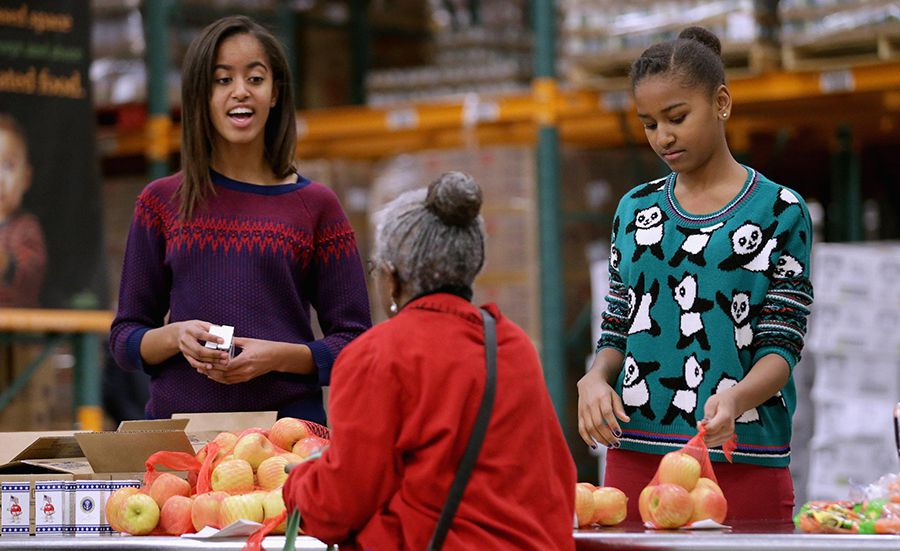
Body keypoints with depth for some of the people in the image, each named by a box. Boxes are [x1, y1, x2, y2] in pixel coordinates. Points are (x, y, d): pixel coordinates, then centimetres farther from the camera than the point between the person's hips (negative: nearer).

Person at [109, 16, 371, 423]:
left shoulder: (316, 206, 7)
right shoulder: (161, 202, 10)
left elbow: (355, 344, 5)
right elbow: (124, 339, 12)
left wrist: (278, 356, -11)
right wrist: (175, 336, -8)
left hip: (288, 418, -1)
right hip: (178, 417, 1)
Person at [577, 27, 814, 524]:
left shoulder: (779, 212, 0)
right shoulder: (636, 210, 12)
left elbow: (780, 347, -5)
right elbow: (616, 329, 14)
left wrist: (735, 397, -25)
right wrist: (595, 378, -8)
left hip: (743, 458, -3)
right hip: (636, 454, 3)